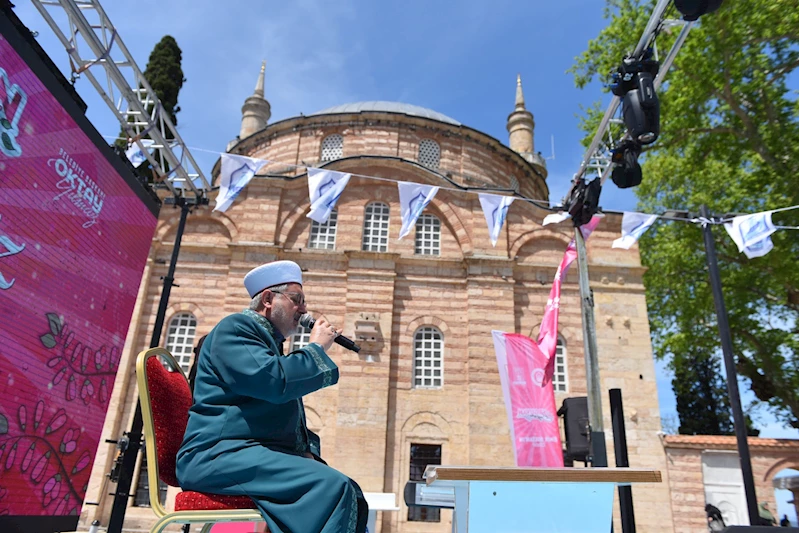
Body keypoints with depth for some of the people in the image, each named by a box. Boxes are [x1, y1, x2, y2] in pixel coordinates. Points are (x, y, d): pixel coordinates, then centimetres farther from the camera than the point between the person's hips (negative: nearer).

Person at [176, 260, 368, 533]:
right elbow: (274, 381, -21)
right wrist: (317, 348, -6)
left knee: (351, 492, -5)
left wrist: (308, 450, 7)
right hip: (222, 454, -9)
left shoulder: (272, 345, 25)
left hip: (263, 453, 9)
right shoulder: (235, 326, -3)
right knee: (332, 486, -27)